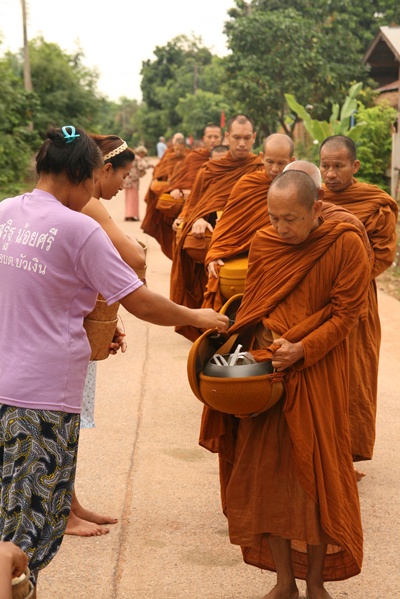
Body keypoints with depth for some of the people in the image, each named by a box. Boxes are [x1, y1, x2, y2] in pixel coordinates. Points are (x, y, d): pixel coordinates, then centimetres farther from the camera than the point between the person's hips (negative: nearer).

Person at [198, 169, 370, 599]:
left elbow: (346, 314, -8)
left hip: (318, 375, -4)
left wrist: (301, 350, -18)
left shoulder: (346, 244, -8)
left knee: (317, 477, 2)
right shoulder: (262, 243, 4)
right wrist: (265, 344, -1)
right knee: (267, 474, 5)